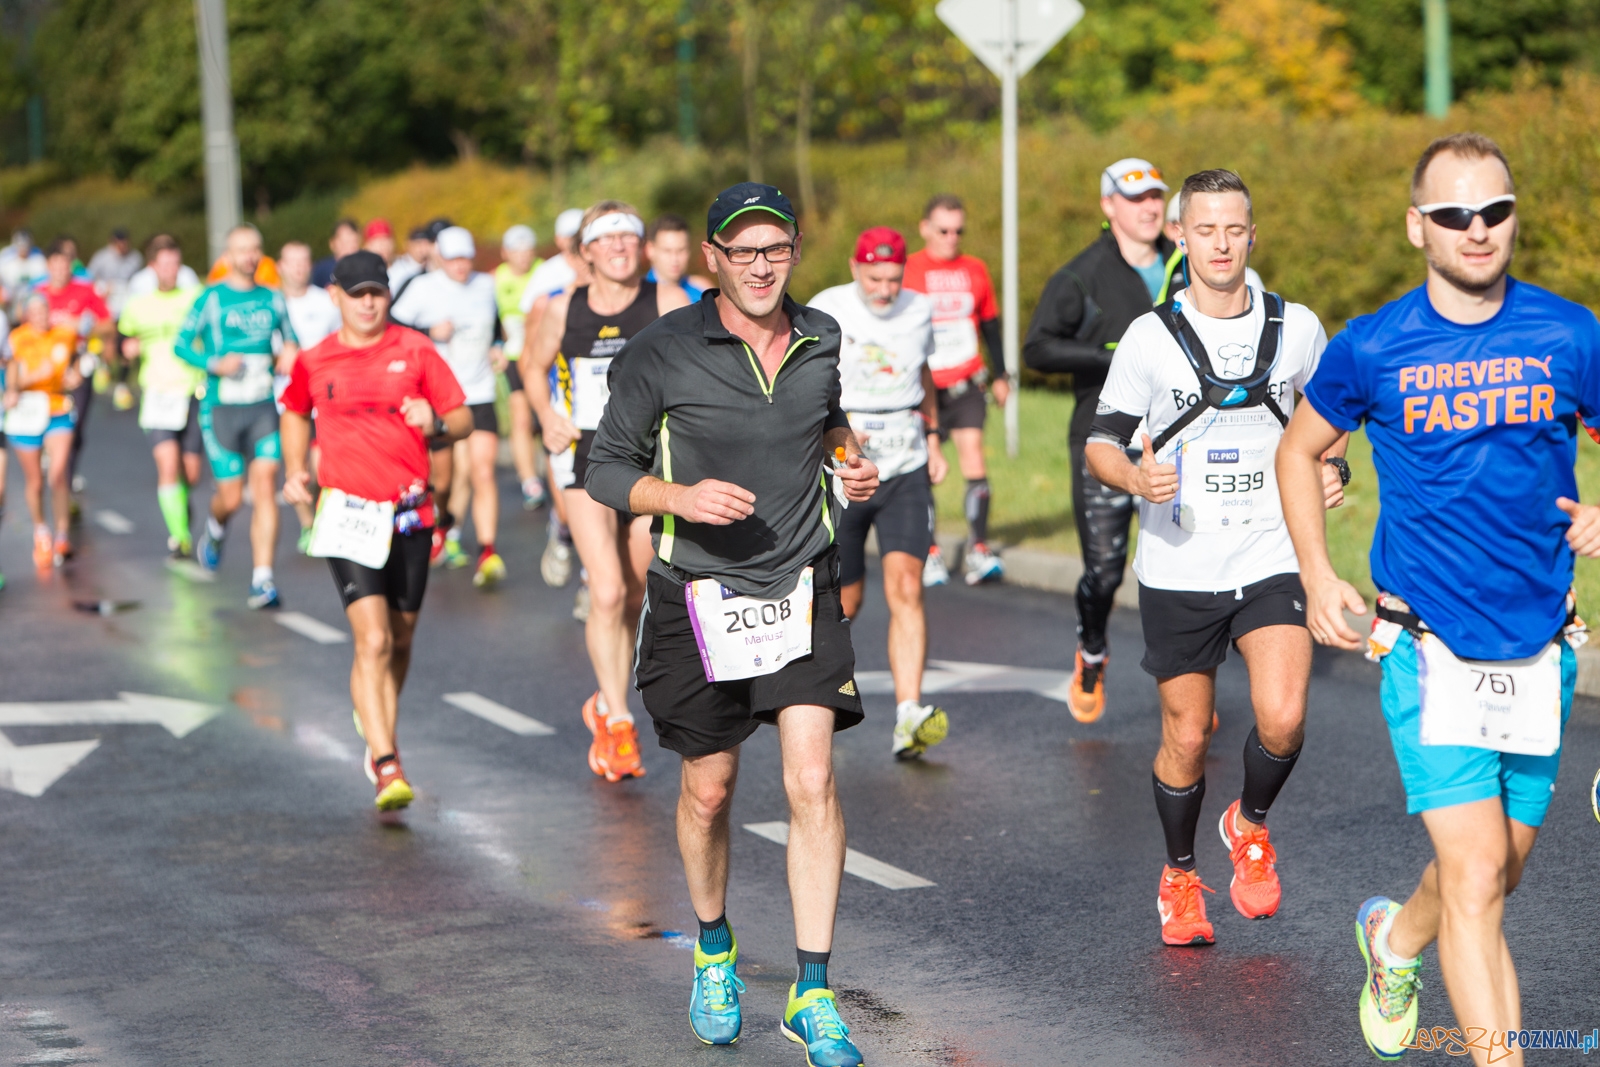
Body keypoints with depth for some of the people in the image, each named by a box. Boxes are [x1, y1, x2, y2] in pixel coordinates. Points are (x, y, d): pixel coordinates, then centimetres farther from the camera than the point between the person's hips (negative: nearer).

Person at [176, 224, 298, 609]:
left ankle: (262, 581, -12)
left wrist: (290, 353, -2)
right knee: (231, 497, 1)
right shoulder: (211, 298, -1)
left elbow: (289, 340, 21)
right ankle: (215, 528, 40)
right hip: (221, 408, -2)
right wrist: (215, 364, -17)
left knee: (265, 487, -12)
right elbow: (181, 345, 0)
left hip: (263, 407, 2)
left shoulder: (272, 299, 10)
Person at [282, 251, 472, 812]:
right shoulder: (313, 361, 4)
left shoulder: (415, 350, 3)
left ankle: (376, 727, 40)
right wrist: (294, 470, 12)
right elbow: (295, 413, 25)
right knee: (373, 641, -16)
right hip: (349, 512, -2)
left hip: (410, 513, 2)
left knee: (400, 643, 13)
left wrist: (436, 422, -17)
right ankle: (387, 767, -19)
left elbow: (463, 418, 5)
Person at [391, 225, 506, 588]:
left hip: (480, 395, 2)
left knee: (483, 473, -15)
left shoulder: (486, 285, 8)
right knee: (443, 477, 10)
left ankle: (488, 553, -19)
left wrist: (496, 348, 9)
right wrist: (430, 333, -19)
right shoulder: (422, 287, -4)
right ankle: (443, 526, 43)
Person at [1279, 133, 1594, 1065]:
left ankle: (1397, 936, 49)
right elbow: (1300, 451, 13)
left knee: (1497, 873, 18)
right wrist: (1320, 578, 3)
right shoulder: (1372, 349, -4)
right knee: (1476, 875, -14)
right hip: (1430, 649, -3)